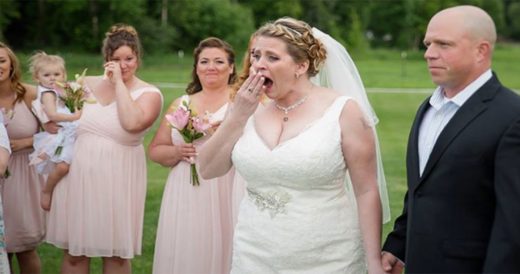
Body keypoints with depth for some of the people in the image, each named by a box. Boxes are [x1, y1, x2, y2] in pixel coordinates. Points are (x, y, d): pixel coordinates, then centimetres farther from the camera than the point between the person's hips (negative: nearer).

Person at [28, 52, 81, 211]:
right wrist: (74, 117, -21)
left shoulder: (59, 92, 16)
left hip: (66, 135, 10)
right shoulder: (47, 93, -11)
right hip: (56, 136, -10)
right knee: (62, 166, -24)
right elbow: (52, 115, -23)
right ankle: (46, 192, -4)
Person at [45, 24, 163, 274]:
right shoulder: (86, 84, 8)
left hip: (117, 180, -3)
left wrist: (119, 83, -16)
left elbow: (133, 123, -23)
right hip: (78, 177, 3)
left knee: (117, 254, 7)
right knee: (74, 252, 8)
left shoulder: (149, 93, -3)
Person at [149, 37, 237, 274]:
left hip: (226, 195, -4)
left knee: (220, 253, -3)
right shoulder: (181, 104, 14)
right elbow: (155, 150, 17)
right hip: (185, 198, 4)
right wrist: (177, 151, -2)